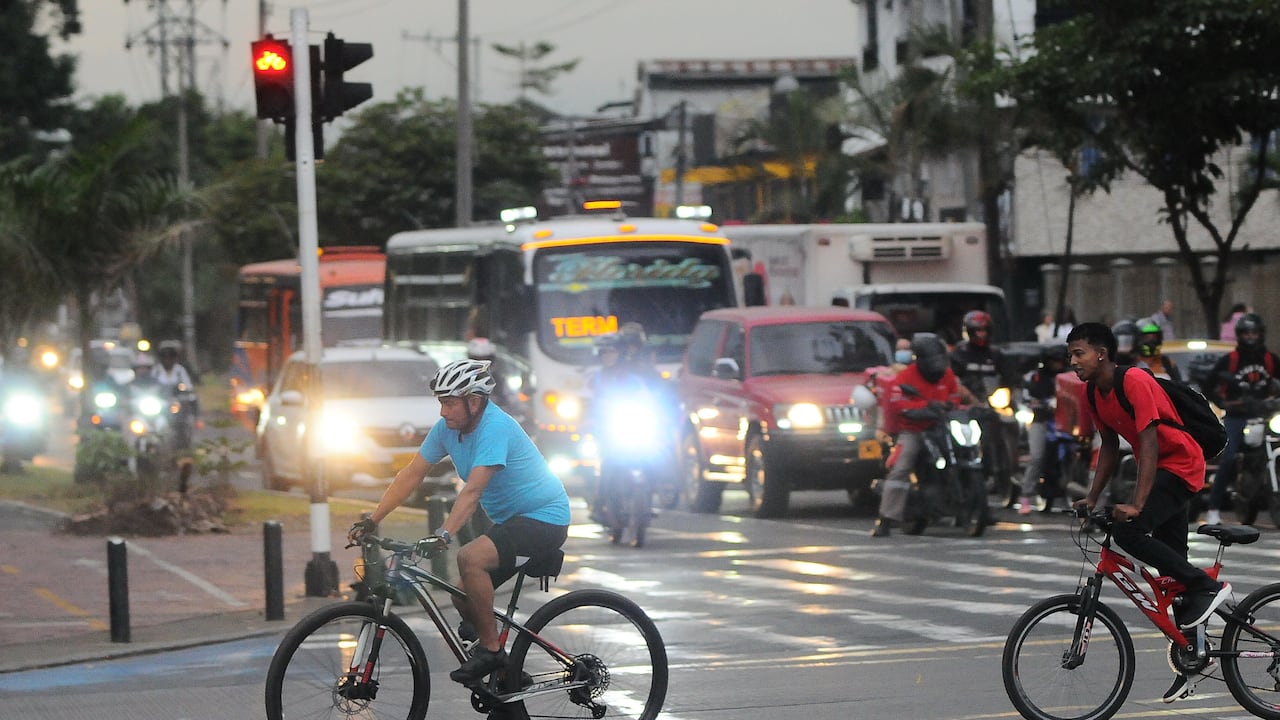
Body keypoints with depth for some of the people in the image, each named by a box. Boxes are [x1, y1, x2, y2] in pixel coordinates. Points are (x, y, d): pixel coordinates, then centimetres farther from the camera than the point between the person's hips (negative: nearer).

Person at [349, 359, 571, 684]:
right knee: (464, 596, 4)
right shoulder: (447, 428, 0)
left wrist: (444, 534, -46)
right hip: (511, 520, 9)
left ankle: (491, 649, -19)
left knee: (470, 558, -30)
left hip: (544, 517, -9)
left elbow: (473, 490, -35)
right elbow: (412, 474, 2)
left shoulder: (495, 426, -25)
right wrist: (371, 521, -5)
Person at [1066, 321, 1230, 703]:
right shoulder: (1095, 395, 4)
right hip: (1161, 470, 9)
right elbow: (1110, 446, 15)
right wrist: (1091, 497, 6)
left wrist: (1137, 504, -33)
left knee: (1128, 531, -27)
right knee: (1172, 565, 9)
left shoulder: (1135, 383, -22)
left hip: (1181, 464, -9)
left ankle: (1208, 586, -16)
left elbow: (1149, 443, -28)